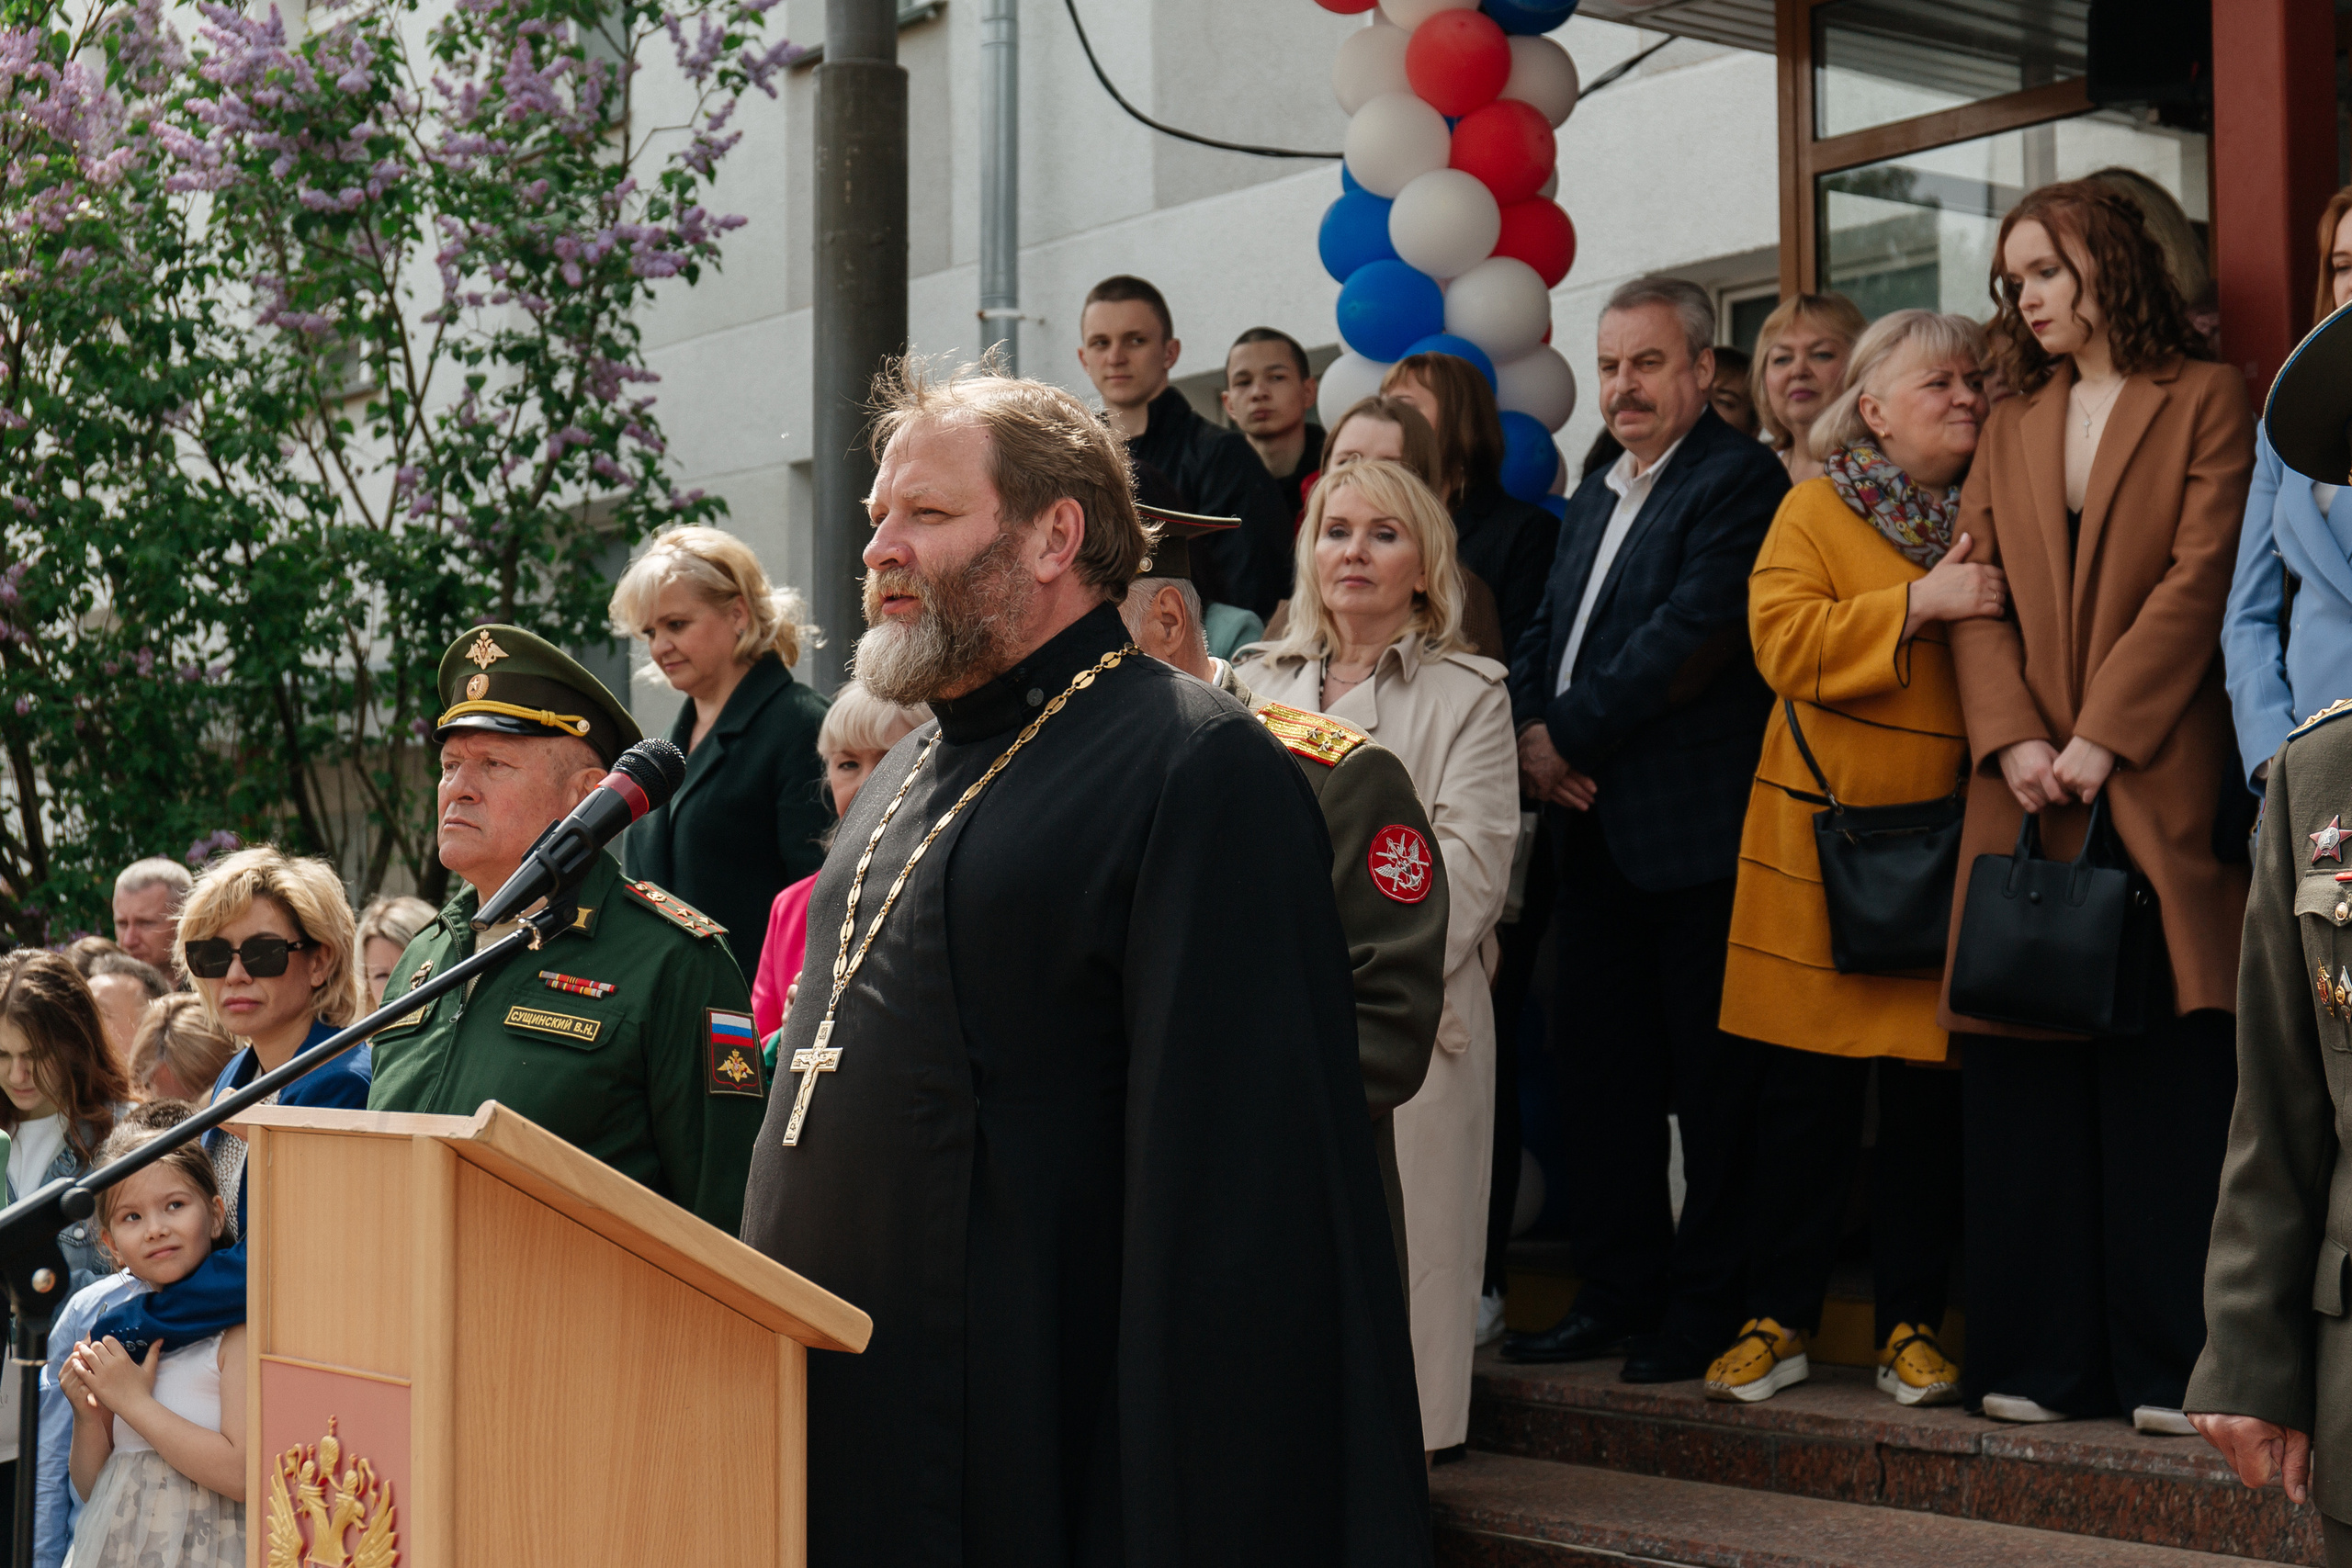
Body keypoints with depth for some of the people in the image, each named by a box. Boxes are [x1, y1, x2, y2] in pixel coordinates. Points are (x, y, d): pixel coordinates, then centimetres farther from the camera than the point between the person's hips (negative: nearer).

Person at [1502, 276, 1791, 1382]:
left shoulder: (1739, 481, -7)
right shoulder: (1593, 500, 21)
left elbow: (1692, 634, -17)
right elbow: (1543, 637, 18)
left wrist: (1571, 734, -14)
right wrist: (1529, 735, -2)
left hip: (1695, 833, -9)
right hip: (1594, 834, 9)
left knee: (1710, 1078, -1)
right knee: (1596, 1072, 12)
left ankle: (1706, 1307, 8)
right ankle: (1617, 1292, 22)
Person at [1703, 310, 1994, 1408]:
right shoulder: (1814, 510, 3)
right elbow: (1783, 639, -11)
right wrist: (1919, 605, -18)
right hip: (1822, 845, -2)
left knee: (1930, 1093, 4)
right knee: (1805, 1091, 2)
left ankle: (1912, 1326, 14)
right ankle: (1778, 1320, 12)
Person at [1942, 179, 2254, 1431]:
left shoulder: (2205, 400, 5)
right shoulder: (2010, 427, 20)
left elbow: (2199, 577, -5)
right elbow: (1976, 594, 10)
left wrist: (2102, 734, -13)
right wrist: (2012, 739, -6)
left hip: (2157, 785, -4)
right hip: (2026, 792, 5)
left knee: (2166, 1071, -6)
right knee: (2025, 1079, 2)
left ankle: (2171, 1364, 0)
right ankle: (2039, 1359, 8)